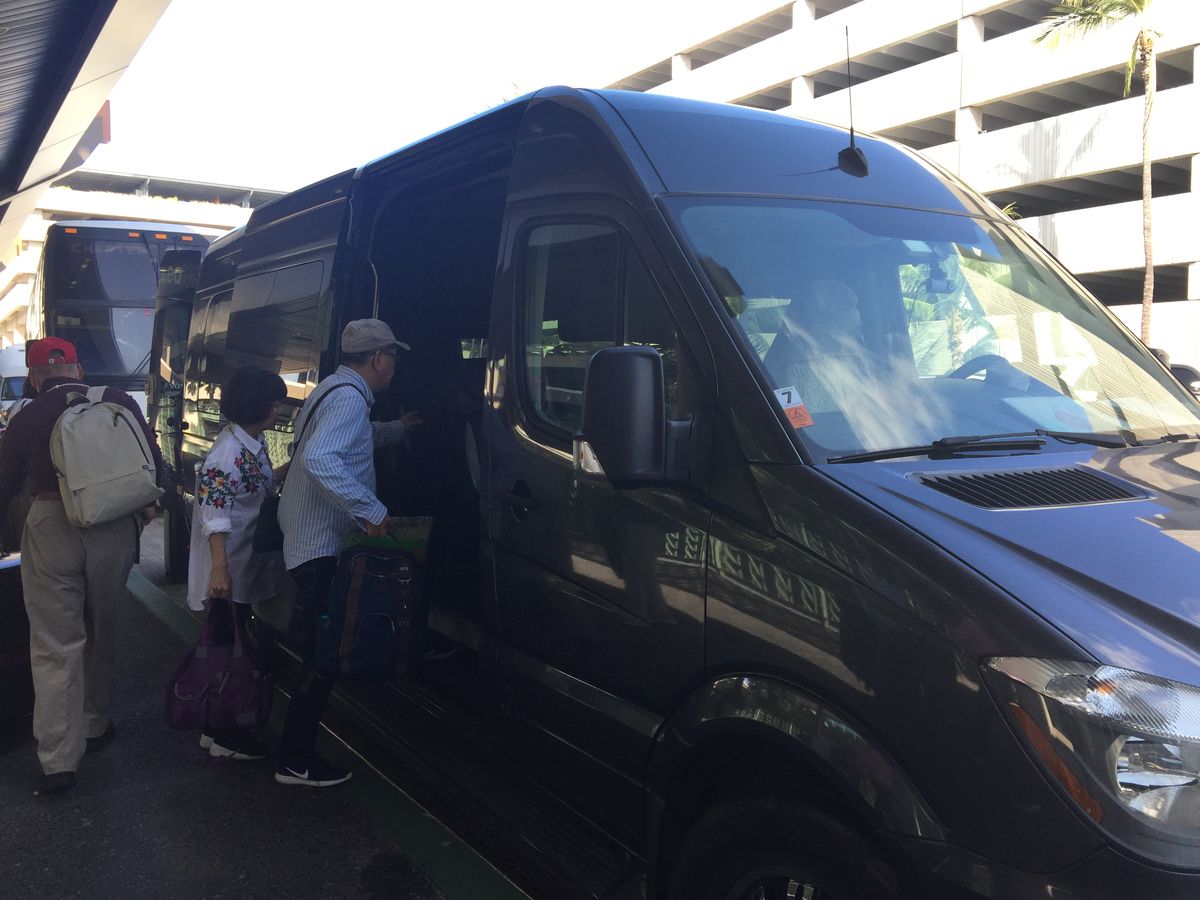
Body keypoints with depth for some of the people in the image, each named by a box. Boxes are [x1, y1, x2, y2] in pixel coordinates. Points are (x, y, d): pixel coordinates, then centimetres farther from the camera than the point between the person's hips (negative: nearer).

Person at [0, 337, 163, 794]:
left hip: (50, 527, -1)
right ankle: (95, 727, 32)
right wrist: (148, 504, 21)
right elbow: (153, 460, 5)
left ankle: (58, 761, 3)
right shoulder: (118, 402, 2)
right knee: (101, 634, 18)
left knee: (55, 645, 3)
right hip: (116, 528, 2)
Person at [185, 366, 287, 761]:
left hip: (247, 564, 10)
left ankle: (219, 725, 31)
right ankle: (222, 736, 13)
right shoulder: (229, 450, -22)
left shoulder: (254, 443, 7)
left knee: (229, 644, 18)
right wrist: (220, 568, -32)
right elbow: (214, 511, -27)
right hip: (229, 571, -10)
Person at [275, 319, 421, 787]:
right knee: (324, 654, -5)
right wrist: (370, 509, -32)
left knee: (320, 646, 20)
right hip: (321, 546, -11)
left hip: (305, 539, 11)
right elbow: (320, 459, -33)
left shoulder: (334, 389, 15)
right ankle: (296, 760, 4)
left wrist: (397, 429, 38)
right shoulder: (349, 397, -18)